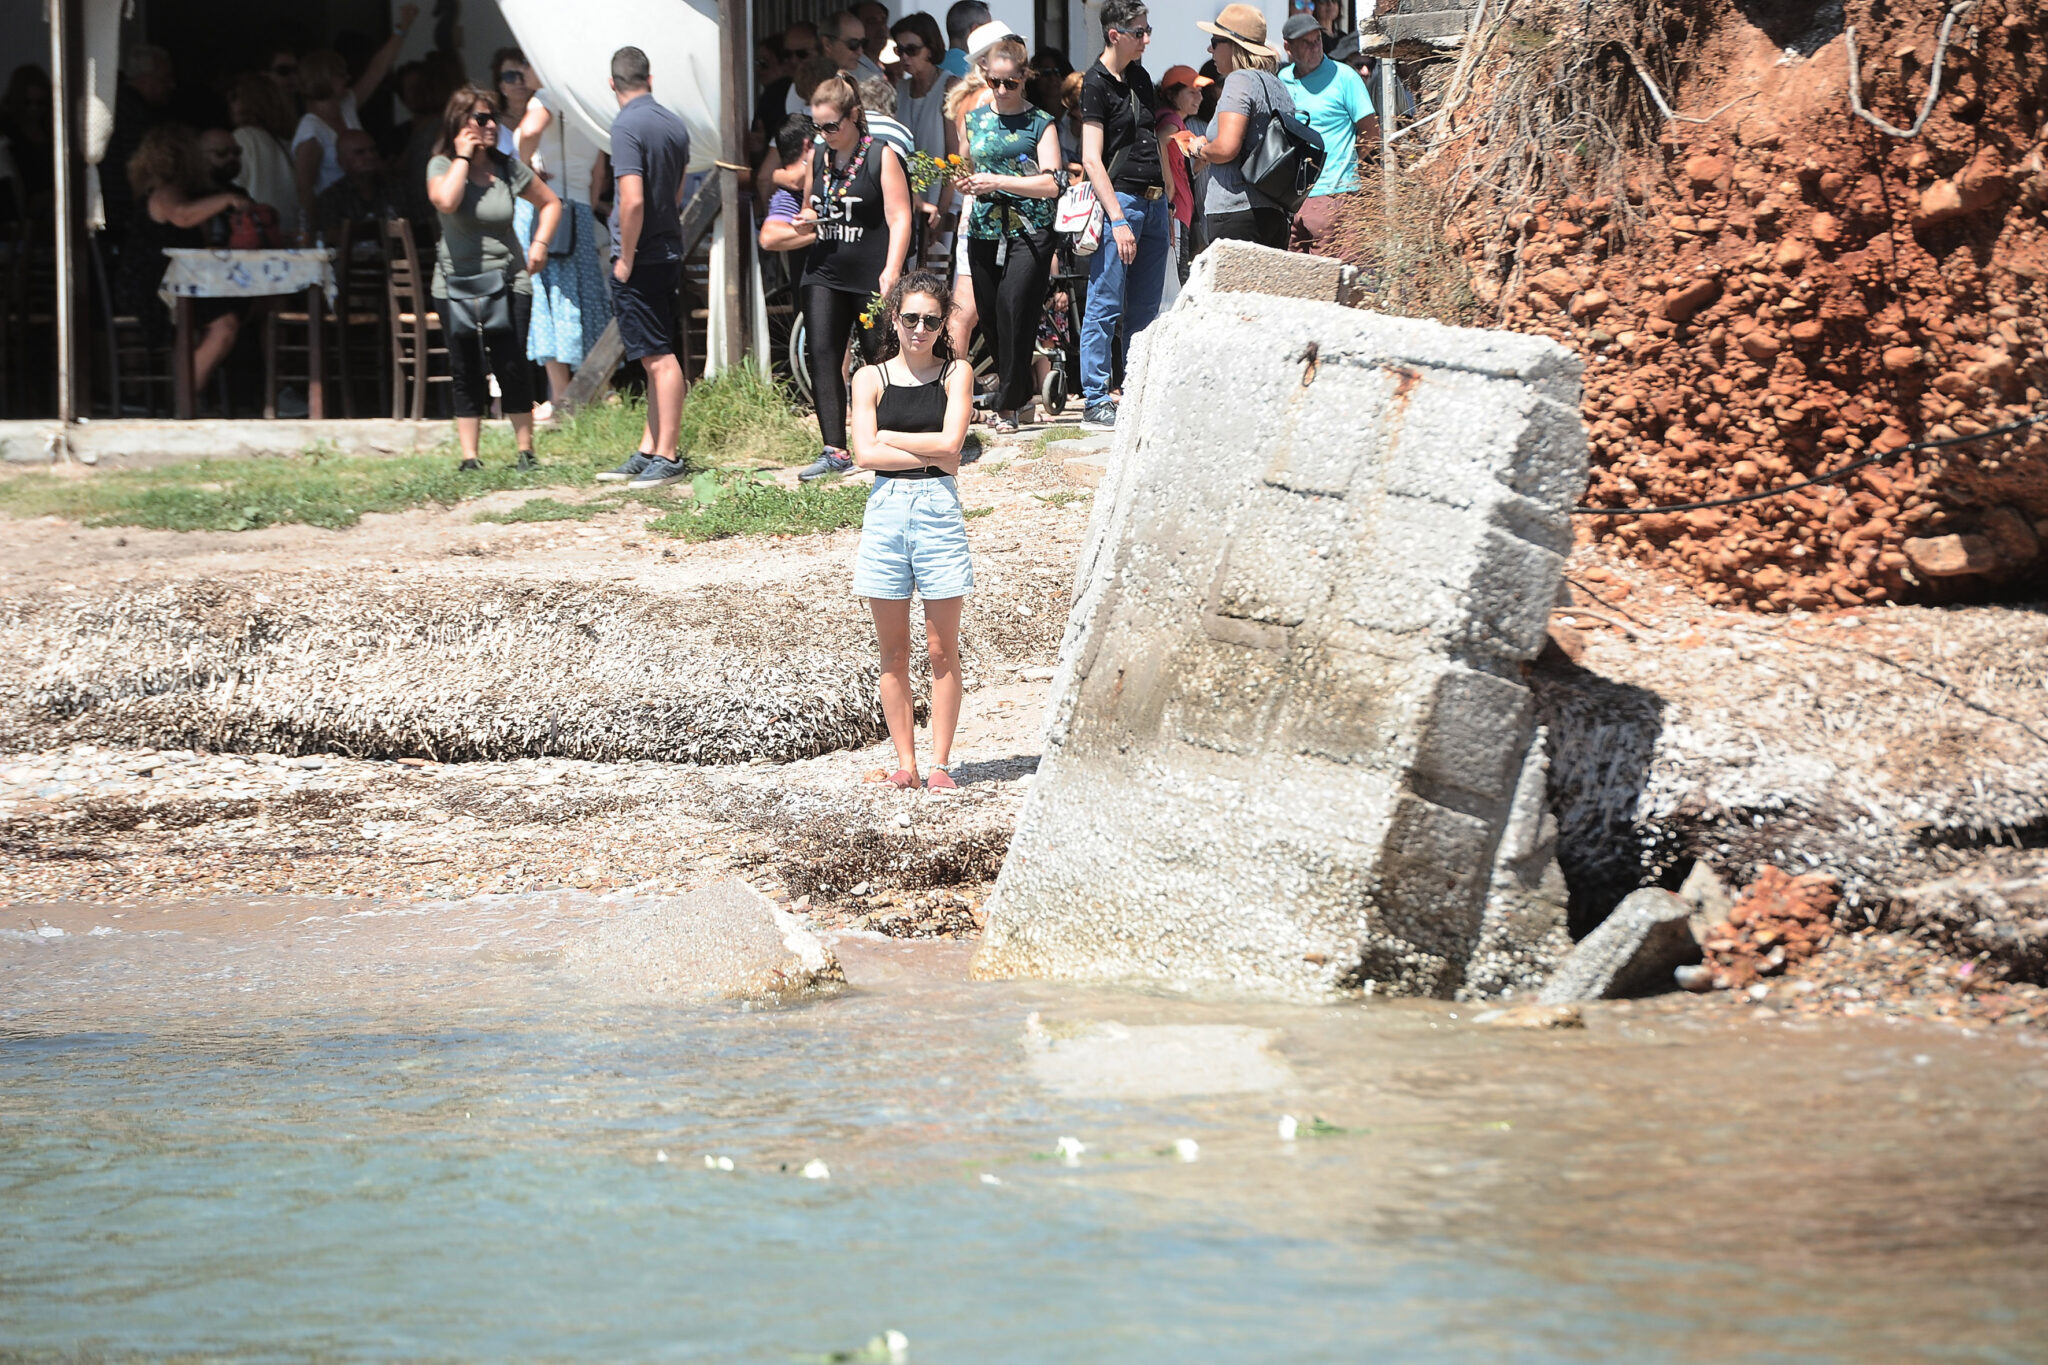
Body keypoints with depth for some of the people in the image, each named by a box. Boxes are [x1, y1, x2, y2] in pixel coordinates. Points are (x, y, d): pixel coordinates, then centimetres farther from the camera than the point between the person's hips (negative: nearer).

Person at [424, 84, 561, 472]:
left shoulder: (508, 168, 3)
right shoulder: (442, 166, -3)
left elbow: (550, 202, 17)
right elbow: (445, 201, -26)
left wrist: (540, 242, 2)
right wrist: (463, 157, -17)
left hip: (509, 280, 1)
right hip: (457, 282, -1)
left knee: (513, 367, -6)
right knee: (466, 373, 1)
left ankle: (526, 451, 5)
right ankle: (469, 458, 6)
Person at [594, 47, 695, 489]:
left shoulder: (627, 126, -16)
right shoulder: (675, 126, 10)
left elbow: (633, 200, -24)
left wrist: (626, 258, -14)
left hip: (640, 259, -8)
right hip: (670, 253, 8)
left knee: (659, 358, -7)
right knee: (660, 357, 13)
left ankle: (667, 458, -5)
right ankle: (648, 453, 20)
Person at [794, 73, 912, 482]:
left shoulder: (881, 157, -7)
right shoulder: (817, 157, 10)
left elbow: (899, 218, -11)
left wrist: (892, 271, -21)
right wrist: (806, 217, -2)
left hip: (871, 279, -5)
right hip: (824, 275, 5)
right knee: (822, 356, -6)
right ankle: (834, 450, -7)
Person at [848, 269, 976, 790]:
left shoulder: (956, 373, 5)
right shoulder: (870, 379, 6)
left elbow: (950, 442, -8)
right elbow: (866, 454, -5)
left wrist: (888, 438, -3)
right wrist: (931, 454, -9)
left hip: (939, 508, -1)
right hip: (885, 508, 1)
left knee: (942, 649, 1)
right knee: (894, 652, 5)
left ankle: (940, 763, 5)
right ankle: (905, 763, 10)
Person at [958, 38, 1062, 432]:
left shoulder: (1040, 123, 0)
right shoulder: (974, 119, 13)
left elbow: (1051, 184, -9)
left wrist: (998, 182, -15)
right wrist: (967, 183, 4)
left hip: (1028, 233, -5)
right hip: (984, 232, 5)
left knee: (1013, 307, -15)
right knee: (989, 315, 6)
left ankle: (1008, 406, -9)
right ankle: (1018, 389, 25)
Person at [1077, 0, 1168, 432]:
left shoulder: (1140, 78, 15)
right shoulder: (1096, 83, -8)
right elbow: (1091, 159, -14)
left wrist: (1167, 204, 18)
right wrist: (1118, 220, -19)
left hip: (1153, 201, 8)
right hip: (1119, 198, -8)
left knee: (1145, 309, 9)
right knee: (1106, 306, -6)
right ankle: (1095, 403, -3)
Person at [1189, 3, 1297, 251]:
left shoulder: (1240, 81, -7)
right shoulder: (1279, 88, 19)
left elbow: (1226, 147, -18)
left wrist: (1200, 149, 3)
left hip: (1235, 213, -9)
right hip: (1276, 211, 9)